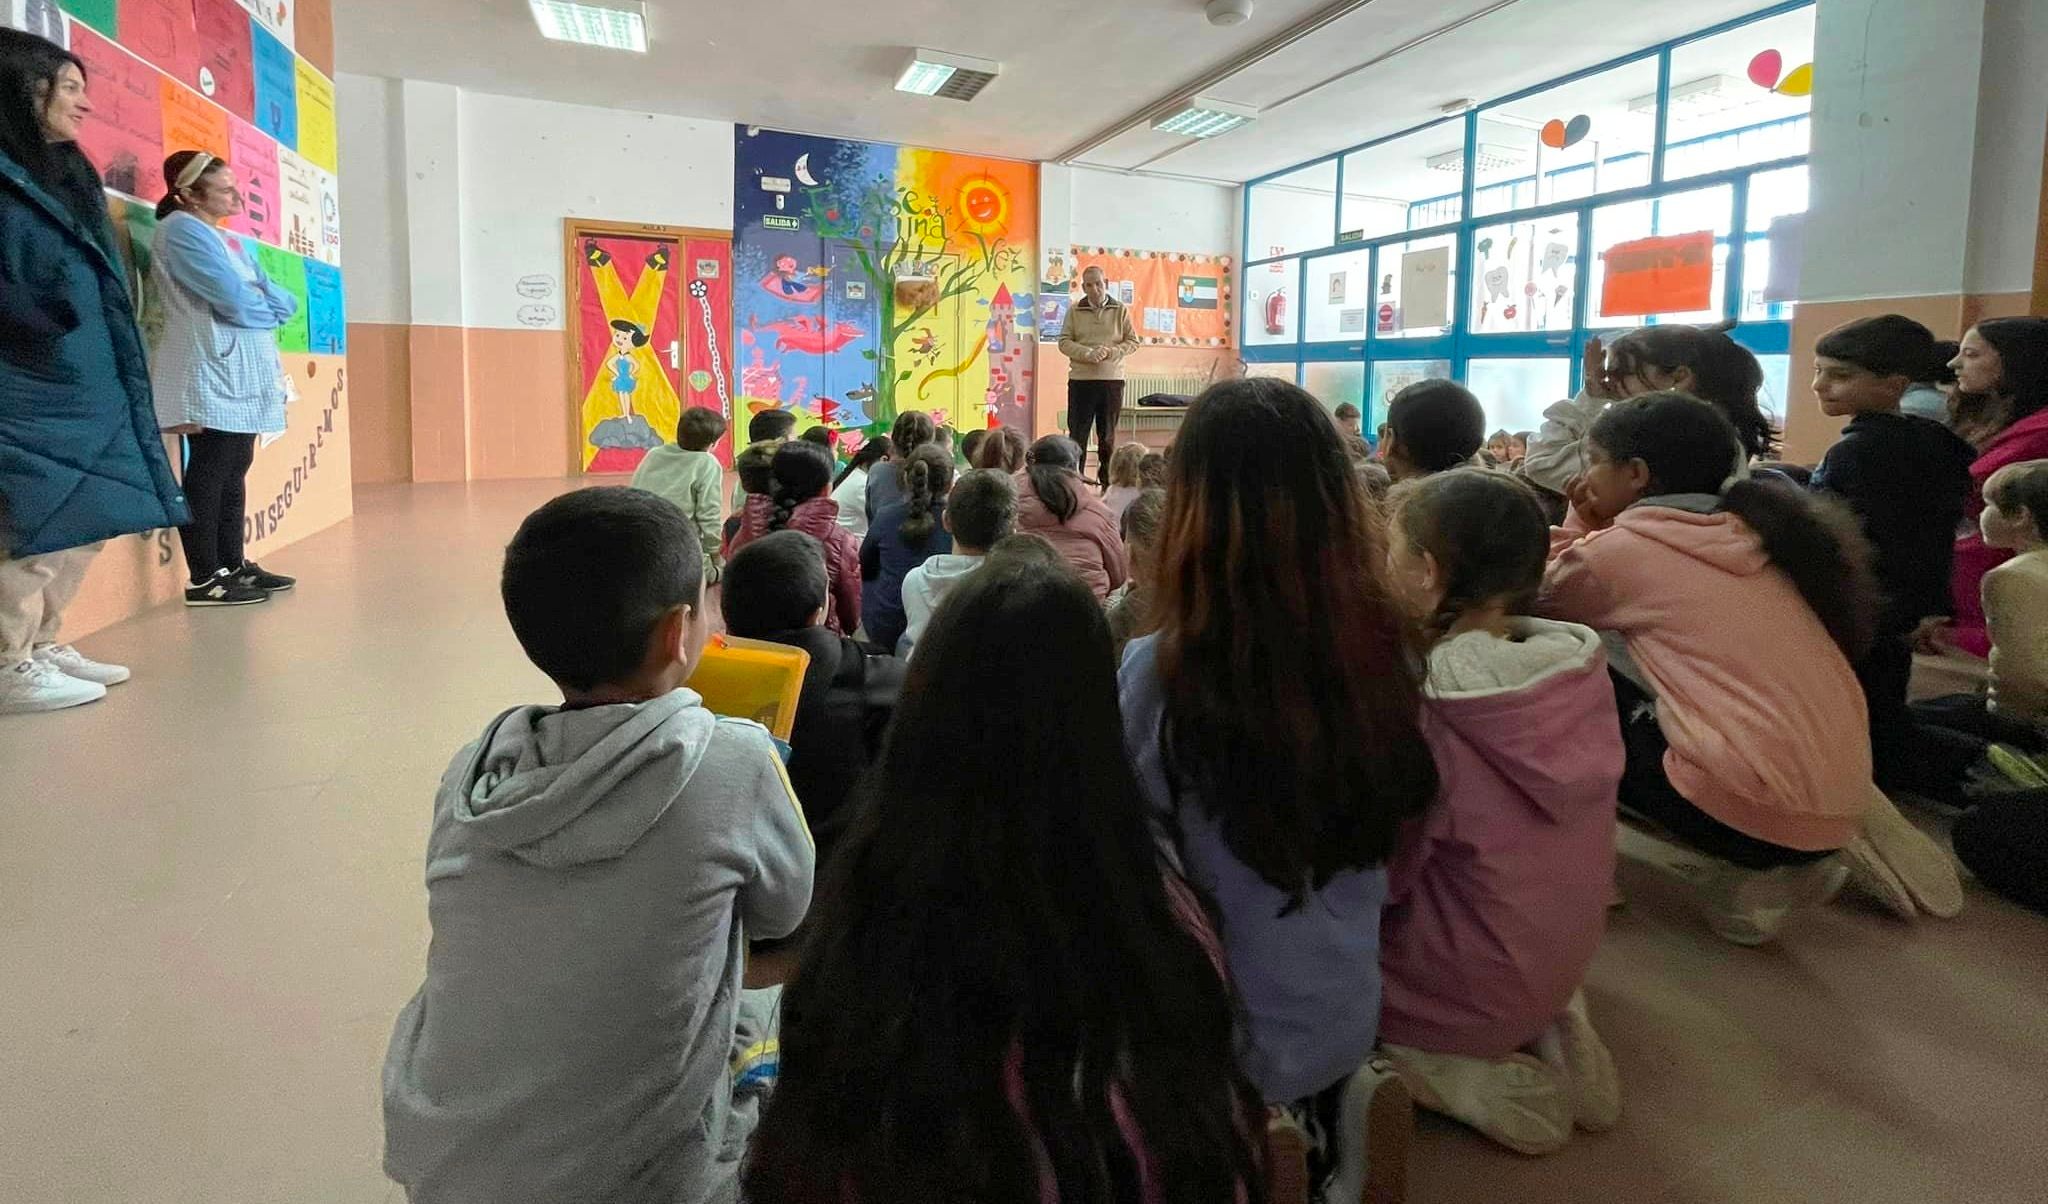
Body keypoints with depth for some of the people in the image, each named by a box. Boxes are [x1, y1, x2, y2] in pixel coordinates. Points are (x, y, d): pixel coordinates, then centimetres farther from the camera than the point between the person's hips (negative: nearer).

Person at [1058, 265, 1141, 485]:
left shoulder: (1121, 310, 5)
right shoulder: (1074, 311, 5)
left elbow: (1133, 342, 3)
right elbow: (1064, 342, -1)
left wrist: (1110, 352, -14)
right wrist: (1088, 354, -17)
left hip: (1112, 379, 0)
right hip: (1080, 379, 0)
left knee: (1108, 434, 8)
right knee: (1077, 433, 1)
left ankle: (1106, 480, 17)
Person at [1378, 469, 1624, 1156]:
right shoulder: (1580, 661, -10)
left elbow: (1378, 876, -19)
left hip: (1474, 983, -7)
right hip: (1568, 953, 7)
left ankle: (1482, 1081, 1)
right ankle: (1548, 1034, 12)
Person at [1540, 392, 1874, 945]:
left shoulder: (1627, 546, -7)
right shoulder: (1746, 530, 13)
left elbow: (1535, 602, 10)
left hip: (1755, 806, -8)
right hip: (1837, 803, 8)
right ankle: (1776, 866, 17)